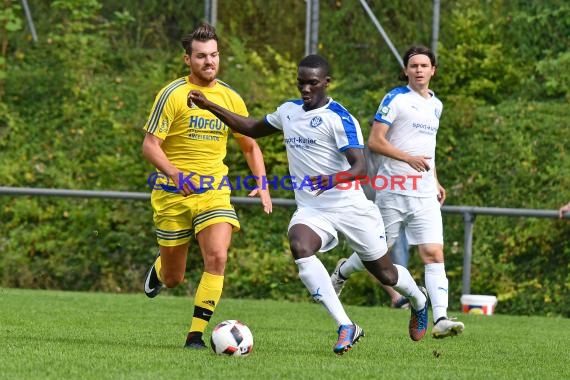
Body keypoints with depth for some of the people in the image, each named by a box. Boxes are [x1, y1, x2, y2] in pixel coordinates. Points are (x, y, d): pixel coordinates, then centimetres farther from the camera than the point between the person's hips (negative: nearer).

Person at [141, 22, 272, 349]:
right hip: (173, 194, -2)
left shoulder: (230, 98, 6)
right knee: (174, 279, 6)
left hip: (214, 192, 2)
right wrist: (175, 174, -28)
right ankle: (159, 270, 46)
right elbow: (150, 145, -11)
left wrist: (262, 184, 4)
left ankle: (196, 334, -13)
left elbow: (250, 146, 18)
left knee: (217, 257, -22)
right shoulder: (173, 94, -8)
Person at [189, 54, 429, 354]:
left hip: (349, 206, -5)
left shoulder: (339, 117, -15)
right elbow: (252, 128, 25)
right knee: (299, 247, -30)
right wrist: (209, 106, 17)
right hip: (311, 209, 5)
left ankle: (419, 301, 48)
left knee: (385, 273, 10)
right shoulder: (289, 111, 7)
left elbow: (360, 167, -23)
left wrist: (334, 179, -44)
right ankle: (345, 327, -28)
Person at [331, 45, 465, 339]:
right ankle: (342, 272, 39)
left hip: (425, 196, 5)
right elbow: (374, 141, -11)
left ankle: (440, 319, -18)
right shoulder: (395, 99, -6)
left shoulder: (435, 105, 16)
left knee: (434, 254, -10)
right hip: (393, 191, -5)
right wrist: (408, 158, -19)